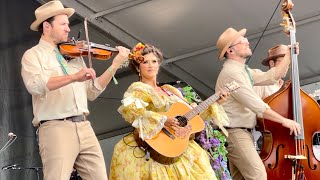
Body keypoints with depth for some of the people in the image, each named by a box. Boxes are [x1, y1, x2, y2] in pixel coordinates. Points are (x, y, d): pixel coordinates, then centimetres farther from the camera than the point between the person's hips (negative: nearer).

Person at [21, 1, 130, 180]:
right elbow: (35, 85, -18)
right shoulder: (33, 55, 3)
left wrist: (115, 65, 8)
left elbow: (92, 92, 16)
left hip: (84, 127, 5)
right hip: (56, 128, -5)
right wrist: (74, 77, -28)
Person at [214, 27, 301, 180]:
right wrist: (284, 120, -18)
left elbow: (271, 77, 18)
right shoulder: (231, 72, -16)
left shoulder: (242, 70, 17)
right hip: (235, 133, -10)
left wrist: (289, 54, 14)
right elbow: (255, 104, -21)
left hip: (242, 133, 10)